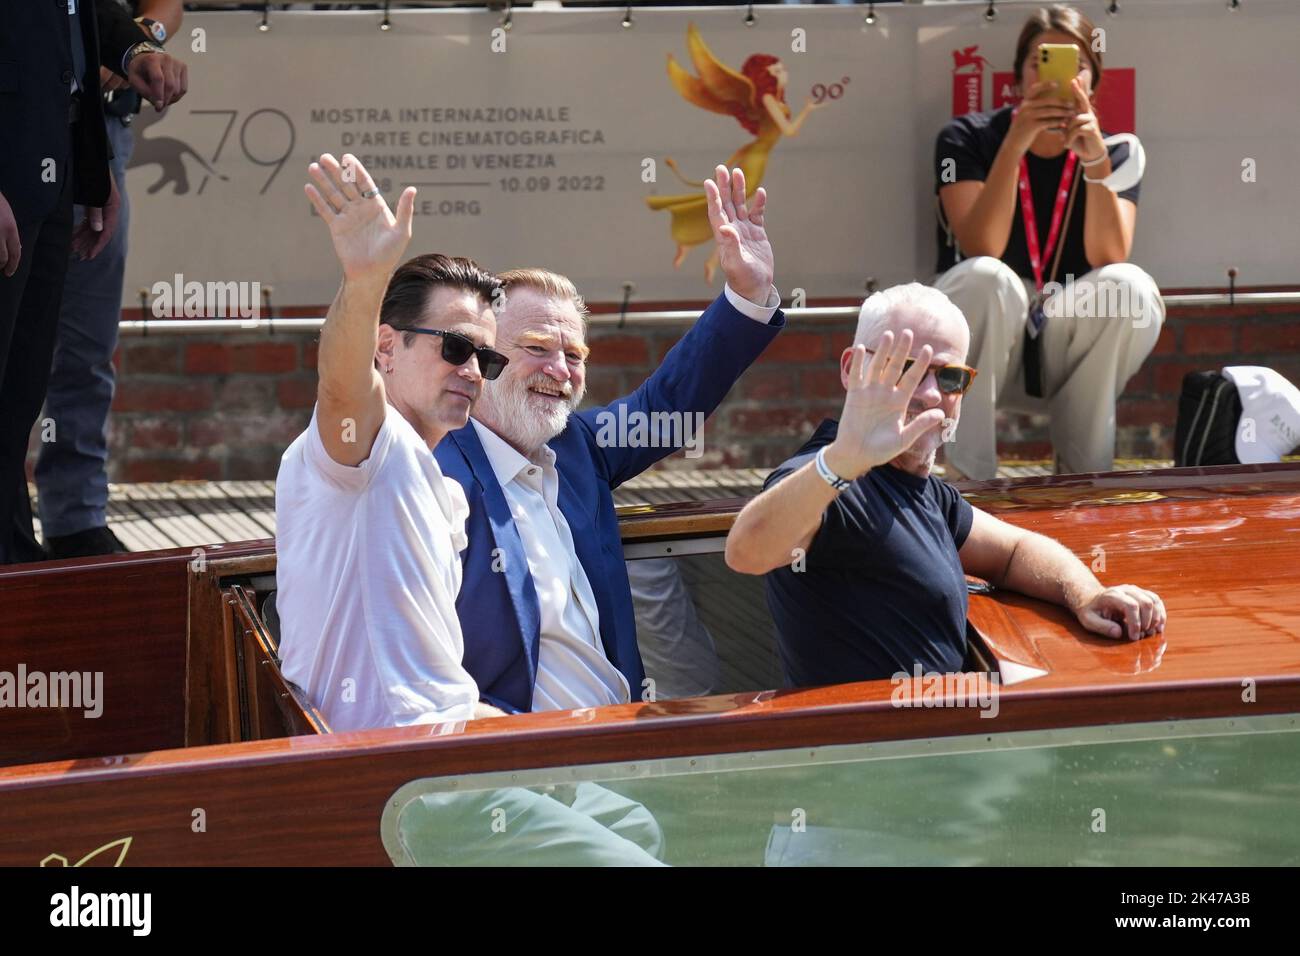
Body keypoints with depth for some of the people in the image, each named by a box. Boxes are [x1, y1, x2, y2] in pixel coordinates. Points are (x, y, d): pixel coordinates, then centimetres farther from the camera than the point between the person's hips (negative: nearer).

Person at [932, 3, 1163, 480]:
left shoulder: (1115, 154, 0)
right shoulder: (968, 138, -7)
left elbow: (1109, 260, -16)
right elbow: (982, 251, -22)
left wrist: (1095, 161, -27)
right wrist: (1014, 145, -29)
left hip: (1065, 352, 2)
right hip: (976, 350, -2)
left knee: (1131, 287, -27)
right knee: (989, 278, -34)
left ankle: (1086, 476, -12)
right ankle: (965, 477, -25)